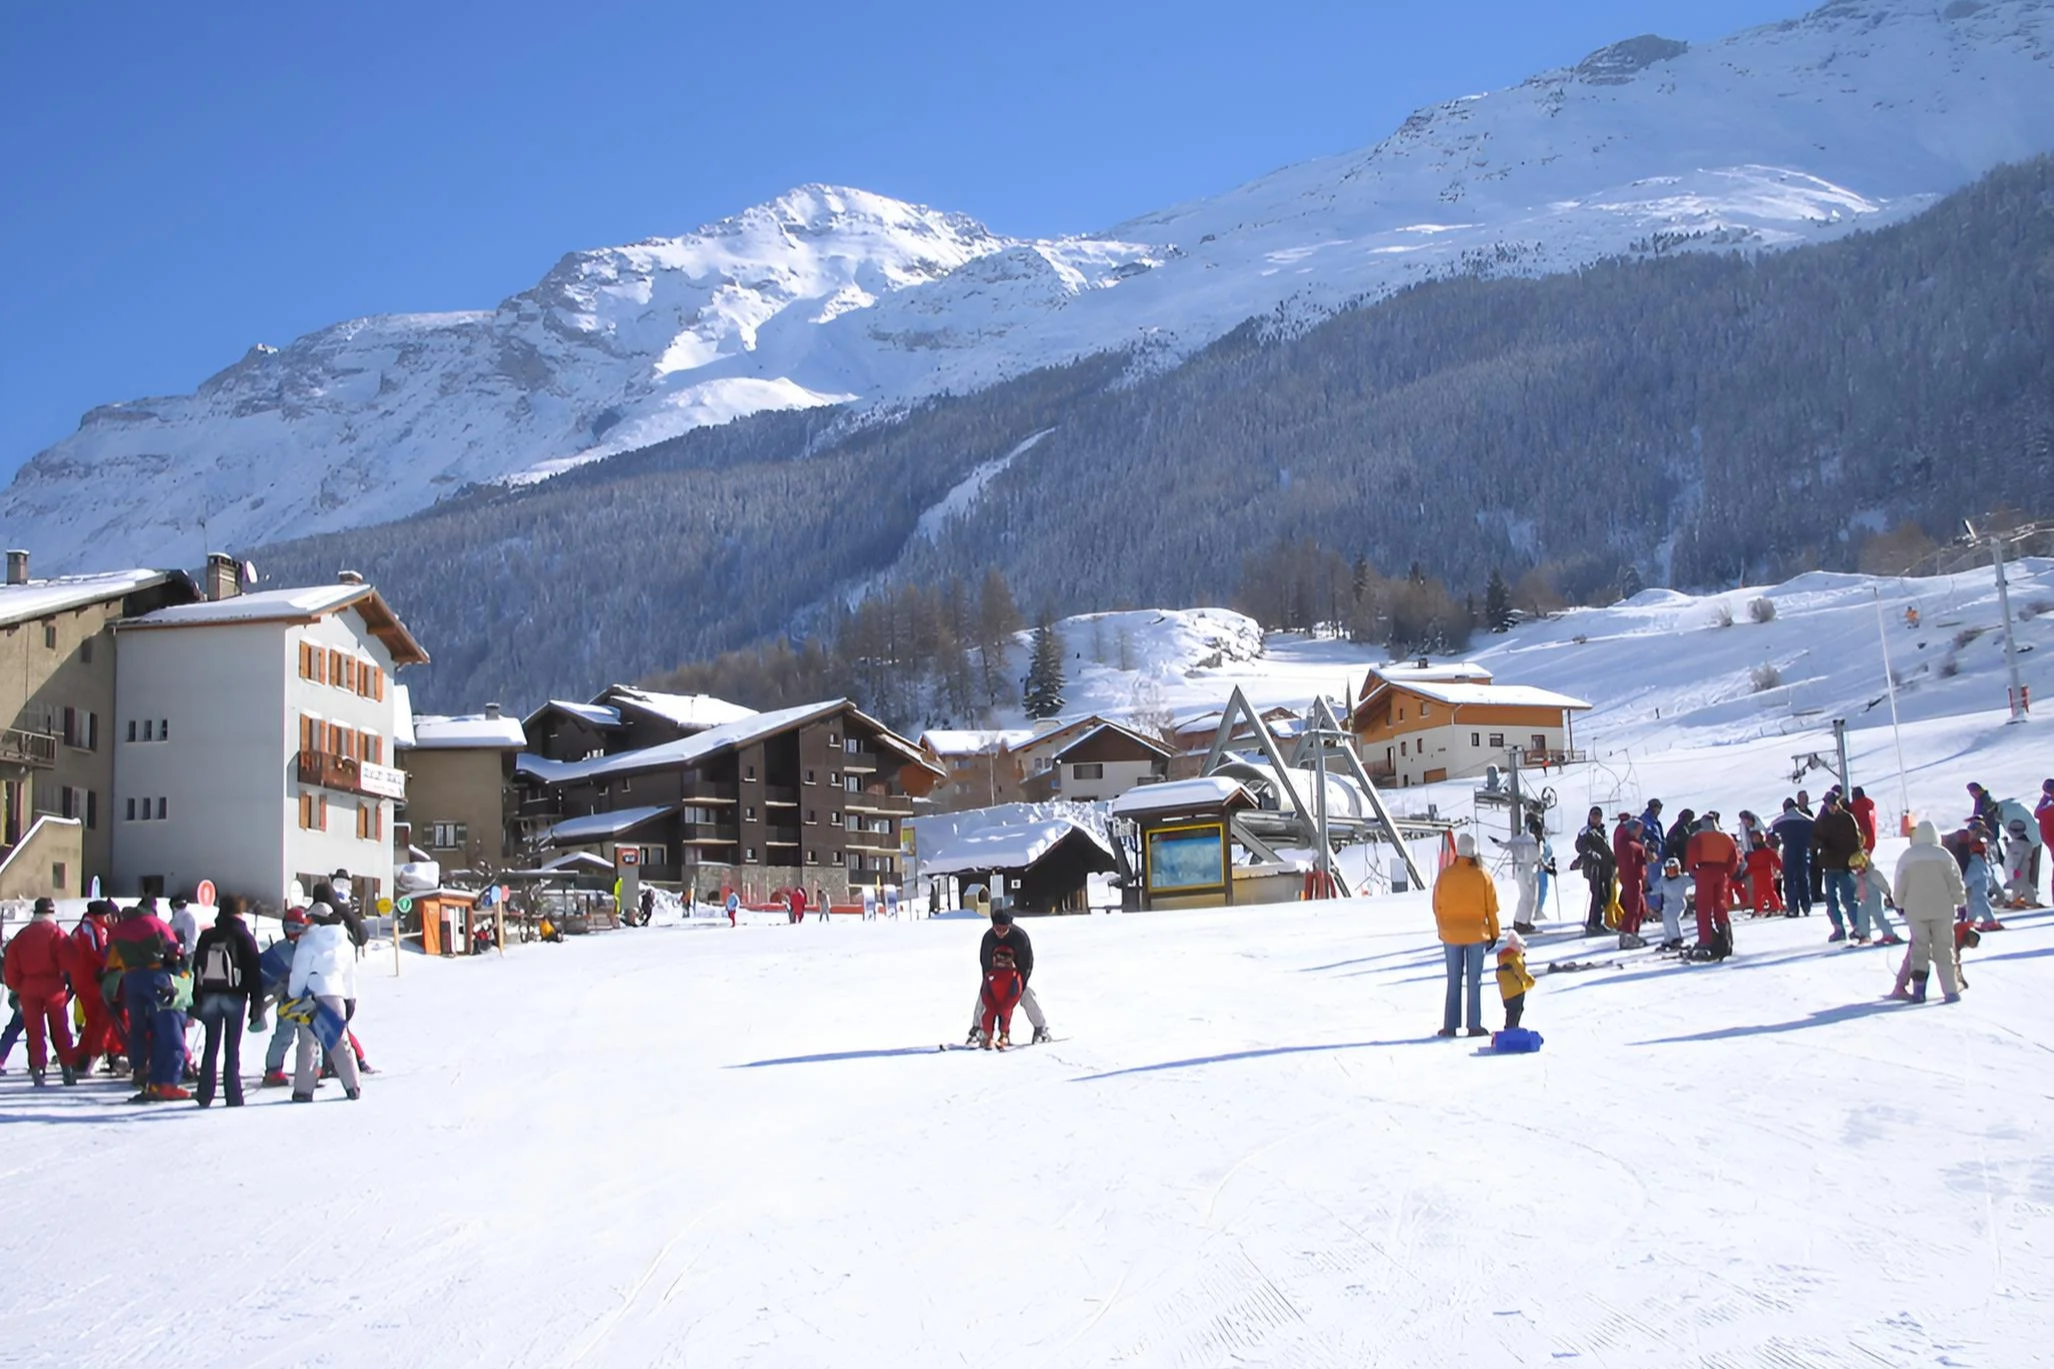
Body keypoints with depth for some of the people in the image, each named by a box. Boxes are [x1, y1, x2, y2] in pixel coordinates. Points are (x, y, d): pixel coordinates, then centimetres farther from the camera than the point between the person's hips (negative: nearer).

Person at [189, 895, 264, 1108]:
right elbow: (254, 972, -6)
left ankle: (205, 1094, 10)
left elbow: (197, 970, 10)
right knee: (232, 1049, -2)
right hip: (235, 997, -3)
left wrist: (197, 1001, 16)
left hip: (209, 996, 3)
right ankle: (233, 1096, -4)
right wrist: (256, 1005, -2)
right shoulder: (244, 937, -4)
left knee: (210, 1047, 10)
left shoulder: (206, 937, 8)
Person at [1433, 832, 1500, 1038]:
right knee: (1475, 981, 5)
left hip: (1451, 935, 1)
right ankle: (1474, 1026, 3)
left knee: (1454, 981, 8)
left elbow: (1437, 907, 3)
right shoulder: (1482, 876, -7)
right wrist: (1494, 934, 8)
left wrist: (1443, 930, 15)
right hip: (1477, 934, -1)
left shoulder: (1445, 875, -4)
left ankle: (1449, 1026, 7)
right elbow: (1491, 908, -2)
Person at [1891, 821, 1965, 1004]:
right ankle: (1950, 991, 3)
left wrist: (1899, 904, 17)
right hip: (1942, 909, -1)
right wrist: (1961, 903, 12)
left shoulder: (1906, 857, 0)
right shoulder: (1943, 855, -2)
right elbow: (1955, 881, 0)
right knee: (1944, 949, 5)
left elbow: (1899, 885, 3)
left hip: (1916, 911, 1)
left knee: (1919, 947, 8)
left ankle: (1918, 986, -6)